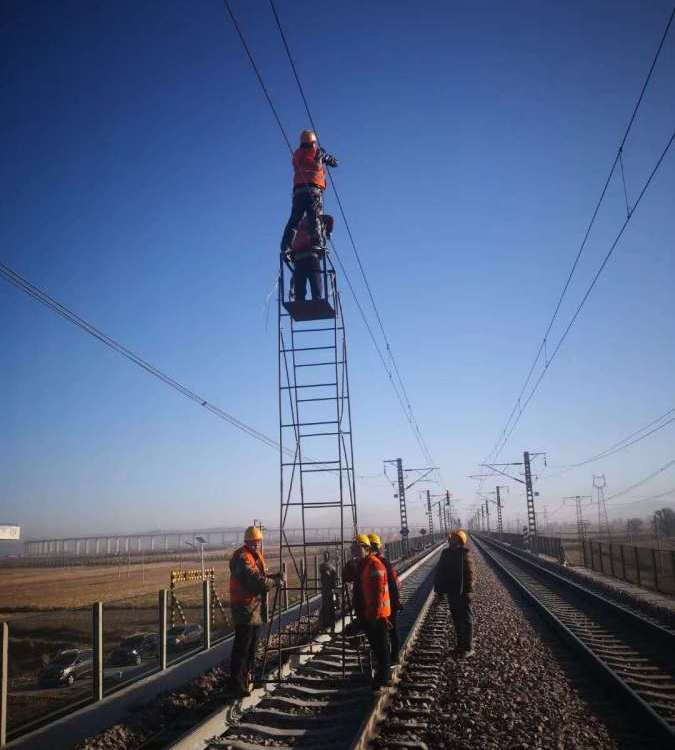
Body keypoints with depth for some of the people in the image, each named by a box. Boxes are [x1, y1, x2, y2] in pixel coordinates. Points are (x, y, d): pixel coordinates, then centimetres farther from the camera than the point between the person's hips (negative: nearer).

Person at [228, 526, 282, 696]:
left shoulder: (256, 556, 14)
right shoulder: (243, 557, -18)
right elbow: (256, 580, -26)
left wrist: (273, 576, -3)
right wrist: (275, 582, -16)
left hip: (255, 607, 10)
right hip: (245, 607, -10)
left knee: (252, 645, 19)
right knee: (242, 647, -7)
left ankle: (247, 677, 30)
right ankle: (237, 684, -1)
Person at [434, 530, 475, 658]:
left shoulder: (465, 553, -15)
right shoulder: (446, 553, 4)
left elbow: (469, 574, -19)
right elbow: (440, 571, 10)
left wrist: (467, 591, -23)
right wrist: (439, 587, 5)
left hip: (463, 593, -7)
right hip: (451, 592, 7)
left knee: (466, 619, 3)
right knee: (456, 619, 17)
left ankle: (468, 647, 12)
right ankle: (460, 644, 31)